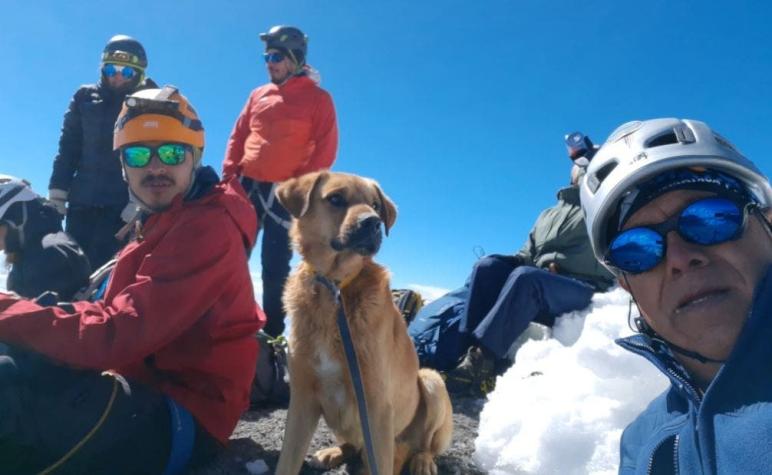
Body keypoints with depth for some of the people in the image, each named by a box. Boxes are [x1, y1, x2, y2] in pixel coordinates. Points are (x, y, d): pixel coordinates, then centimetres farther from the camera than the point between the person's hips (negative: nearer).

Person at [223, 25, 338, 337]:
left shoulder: (317, 98, 0)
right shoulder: (258, 95, 14)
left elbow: (325, 150, -6)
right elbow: (238, 137, 15)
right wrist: (229, 174, 3)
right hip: (247, 187, 5)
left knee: (275, 267, 1)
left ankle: (272, 334, 13)